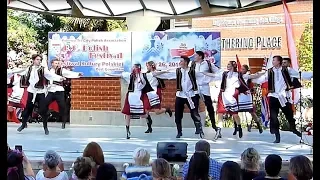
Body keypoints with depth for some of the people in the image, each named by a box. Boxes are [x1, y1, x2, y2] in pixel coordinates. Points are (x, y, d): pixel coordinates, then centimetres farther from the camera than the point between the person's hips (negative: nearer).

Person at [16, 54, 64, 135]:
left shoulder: (43, 69, -9)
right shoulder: (29, 69, 1)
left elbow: (51, 75, -21)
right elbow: (23, 73, 20)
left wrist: (59, 78, -38)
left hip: (40, 92, -3)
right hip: (31, 92, 3)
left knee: (43, 110, -5)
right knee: (27, 109, 13)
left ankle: (45, 127, 8)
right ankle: (23, 124, 32)